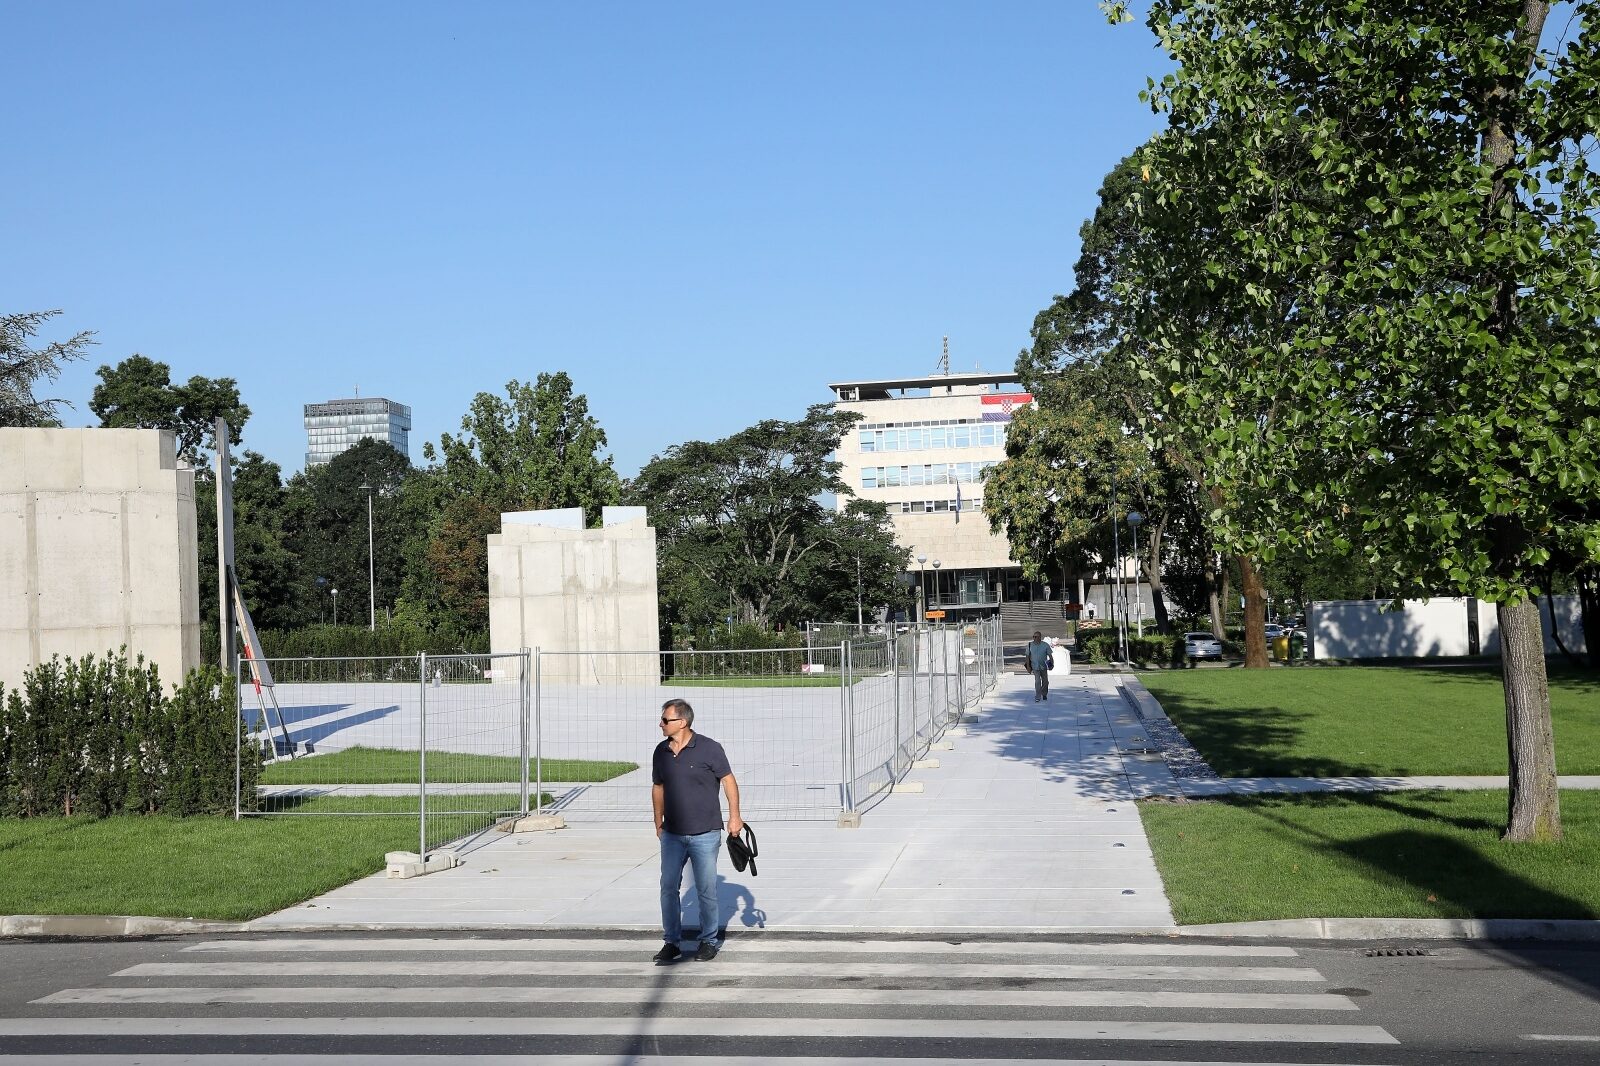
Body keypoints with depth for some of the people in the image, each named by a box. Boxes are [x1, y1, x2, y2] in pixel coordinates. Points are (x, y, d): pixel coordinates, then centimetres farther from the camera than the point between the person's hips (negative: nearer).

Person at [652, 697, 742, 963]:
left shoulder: (709, 748, -10)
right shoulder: (661, 752, 5)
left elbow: (728, 781, -3)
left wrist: (734, 816, -5)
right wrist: (658, 823, 15)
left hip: (705, 834, -4)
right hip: (672, 834, 4)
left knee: (706, 890, 3)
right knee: (668, 887, 3)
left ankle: (709, 941, 17)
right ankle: (671, 941, 14)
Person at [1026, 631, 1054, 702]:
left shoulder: (1045, 645, -4)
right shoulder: (1030, 645, -2)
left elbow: (1050, 655, 0)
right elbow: (1028, 656, 4)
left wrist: (1052, 663, -11)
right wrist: (1028, 666, 0)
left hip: (1043, 666, 1)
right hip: (1035, 666, -1)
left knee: (1045, 681, 12)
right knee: (1037, 681, -14)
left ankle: (1044, 694, 36)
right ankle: (1037, 697, -12)